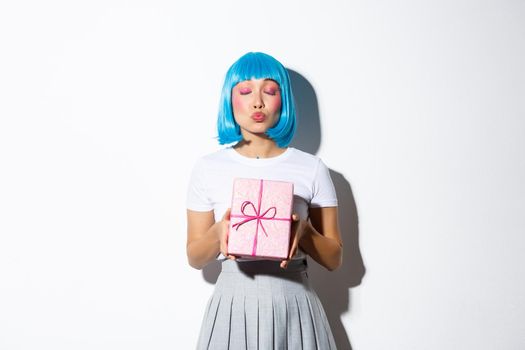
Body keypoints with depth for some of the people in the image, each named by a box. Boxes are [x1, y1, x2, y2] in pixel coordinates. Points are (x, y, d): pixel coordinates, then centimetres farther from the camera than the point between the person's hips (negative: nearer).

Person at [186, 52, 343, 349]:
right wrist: (219, 232, -16)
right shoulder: (208, 169, -1)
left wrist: (304, 231, -17)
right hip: (233, 304, 0)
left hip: (294, 305, 0)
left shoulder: (312, 168, -3)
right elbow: (195, 258, 3)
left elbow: (334, 259, 2)